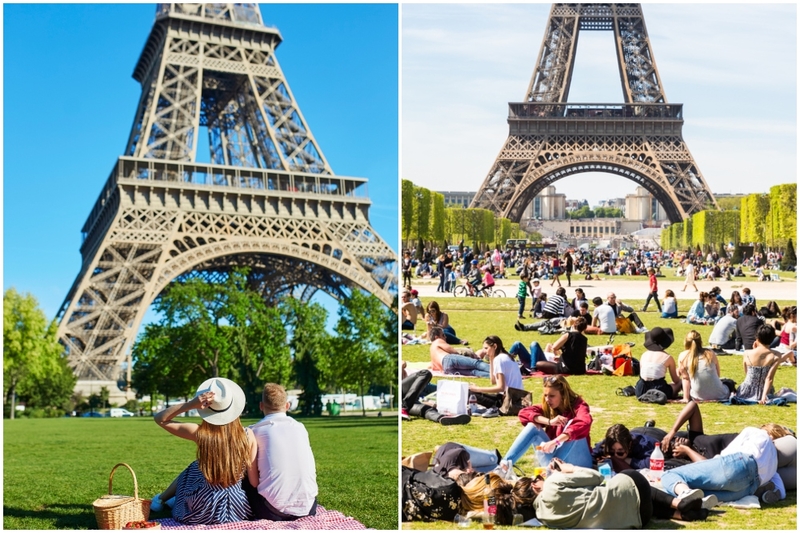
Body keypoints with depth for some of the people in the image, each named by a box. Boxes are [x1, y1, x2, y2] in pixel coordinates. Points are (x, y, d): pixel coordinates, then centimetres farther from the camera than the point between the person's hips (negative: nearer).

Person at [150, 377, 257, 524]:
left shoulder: (200, 433, -14)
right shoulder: (248, 435, -12)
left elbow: (159, 418, -2)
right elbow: (255, 482, -8)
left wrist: (190, 404, -16)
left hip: (202, 513, -1)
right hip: (237, 510, 1)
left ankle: (161, 500, 49)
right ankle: (173, 499, 50)